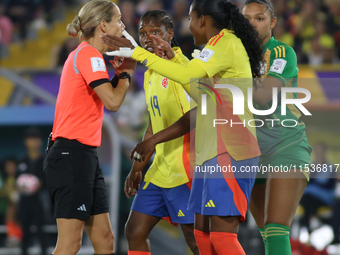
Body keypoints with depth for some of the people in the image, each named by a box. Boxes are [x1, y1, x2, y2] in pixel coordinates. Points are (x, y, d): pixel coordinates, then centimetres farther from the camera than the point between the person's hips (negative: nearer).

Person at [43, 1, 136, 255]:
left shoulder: (86, 54, 18)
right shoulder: (89, 55, -11)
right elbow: (112, 102, -19)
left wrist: (120, 72, 7)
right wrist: (126, 72, -3)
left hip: (85, 156, 10)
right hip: (72, 154, -10)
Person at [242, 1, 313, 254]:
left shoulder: (283, 53, -7)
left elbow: (264, 97, -21)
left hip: (286, 148, -6)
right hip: (251, 151, 6)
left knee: (277, 231, -19)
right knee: (266, 233, 7)